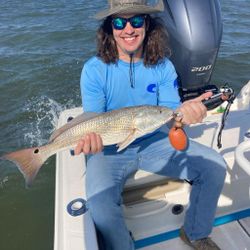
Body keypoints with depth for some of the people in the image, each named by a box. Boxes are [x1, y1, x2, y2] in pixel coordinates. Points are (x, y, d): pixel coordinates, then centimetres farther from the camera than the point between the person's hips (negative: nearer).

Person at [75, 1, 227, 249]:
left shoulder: (163, 66, -3)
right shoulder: (94, 69, -11)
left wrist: (184, 113, -31)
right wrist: (91, 137, -34)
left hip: (152, 142, 3)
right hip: (109, 148, -2)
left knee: (214, 165, -9)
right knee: (100, 207, -30)